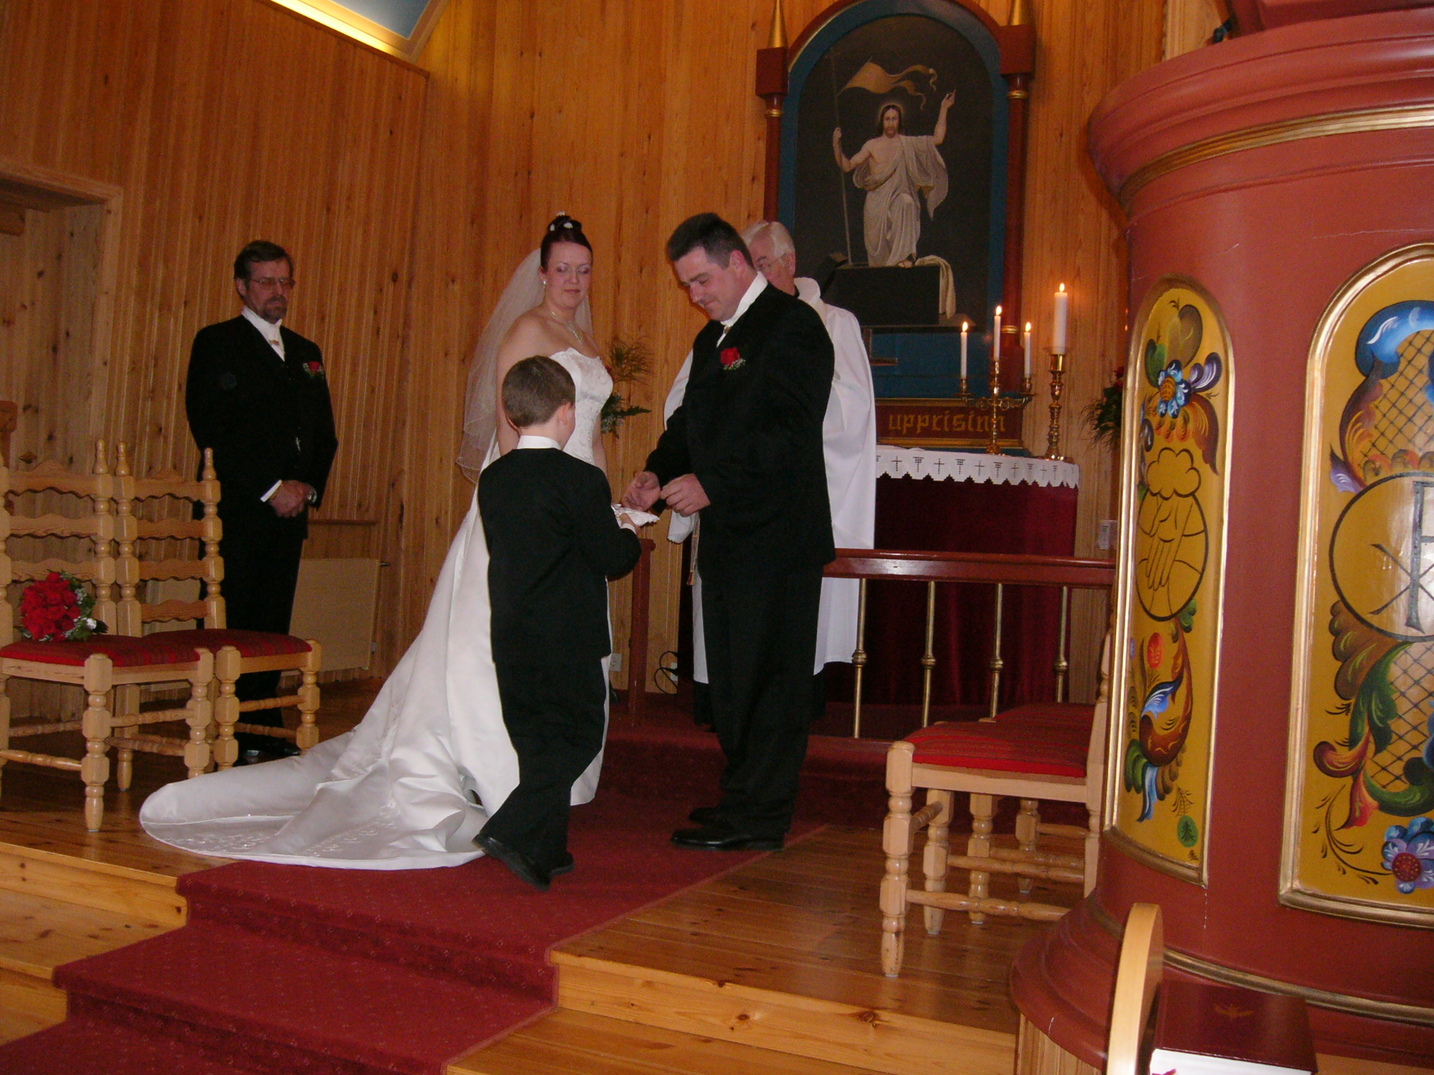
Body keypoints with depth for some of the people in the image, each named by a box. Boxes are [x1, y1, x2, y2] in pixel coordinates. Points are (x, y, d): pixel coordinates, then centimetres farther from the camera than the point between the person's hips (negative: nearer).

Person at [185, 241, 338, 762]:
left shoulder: (306, 353, 20)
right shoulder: (216, 343, 2)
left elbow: (324, 433, 20)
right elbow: (211, 428, -9)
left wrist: (308, 488, 2)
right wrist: (270, 488, -13)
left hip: (291, 508, 5)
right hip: (238, 507, -5)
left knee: (274, 621, 6)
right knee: (230, 619, -5)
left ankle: (263, 727, 12)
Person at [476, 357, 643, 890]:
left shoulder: (492, 479, 6)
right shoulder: (582, 480, -13)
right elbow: (613, 558, -11)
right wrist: (629, 535, 12)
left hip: (510, 638, 7)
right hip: (568, 639, -7)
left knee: (536, 740, 14)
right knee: (578, 734, 4)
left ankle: (546, 850, 20)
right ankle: (512, 831, -7)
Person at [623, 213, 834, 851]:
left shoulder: (792, 324, -8)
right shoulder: (712, 339, 20)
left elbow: (790, 432, -18)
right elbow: (690, 422, 21)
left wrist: (711, 483, -22)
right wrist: (659, 473, 1)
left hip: (778, 534, -9)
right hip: (728, 534, 9)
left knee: (767, 673, -5)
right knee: (731, 673, 12)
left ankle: (756, 818, 2)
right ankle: (744, 796, 23)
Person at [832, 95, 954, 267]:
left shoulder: (907, 143, 10)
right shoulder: (872, 145, 6)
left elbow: (938, 138, 9)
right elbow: (847, 166, 3)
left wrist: (944, 109, 8)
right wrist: (836, 146, -12)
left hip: (899, 196, -1)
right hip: (876, 201, 1)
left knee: (907, 202, -38)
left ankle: (904, 255, -41)